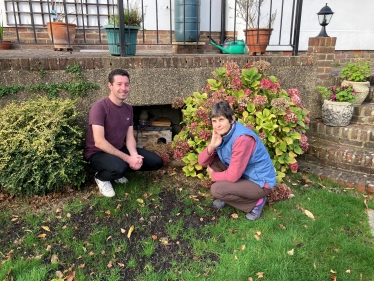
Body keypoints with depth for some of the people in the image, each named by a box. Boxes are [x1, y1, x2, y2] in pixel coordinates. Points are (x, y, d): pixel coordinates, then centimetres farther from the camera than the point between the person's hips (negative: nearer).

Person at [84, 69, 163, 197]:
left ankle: (118, 172, 11)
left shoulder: (128, 108, 2)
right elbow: (99, 142, -27)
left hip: (119, 149, 7)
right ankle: (101, 177, -3)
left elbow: (130, 137, 1)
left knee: (156, 162, -2)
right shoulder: (99, 107, -21)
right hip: (98, 153, -7)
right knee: (119, 167, -40)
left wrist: (134, 155, -21)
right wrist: (127, 158, -28)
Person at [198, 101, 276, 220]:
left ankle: (256, 202, -1)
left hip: (260, 182, -8)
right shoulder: (221, 134, -5)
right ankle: (225, 194, 10)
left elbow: (233, 176, -28)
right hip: (243, 173, 8)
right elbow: (202, 162, -5)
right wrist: (212, 145, -24)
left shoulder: (242, 139, -31)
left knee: (216, 190, -21)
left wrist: (213, 175, -9)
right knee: (212, 160, -2)